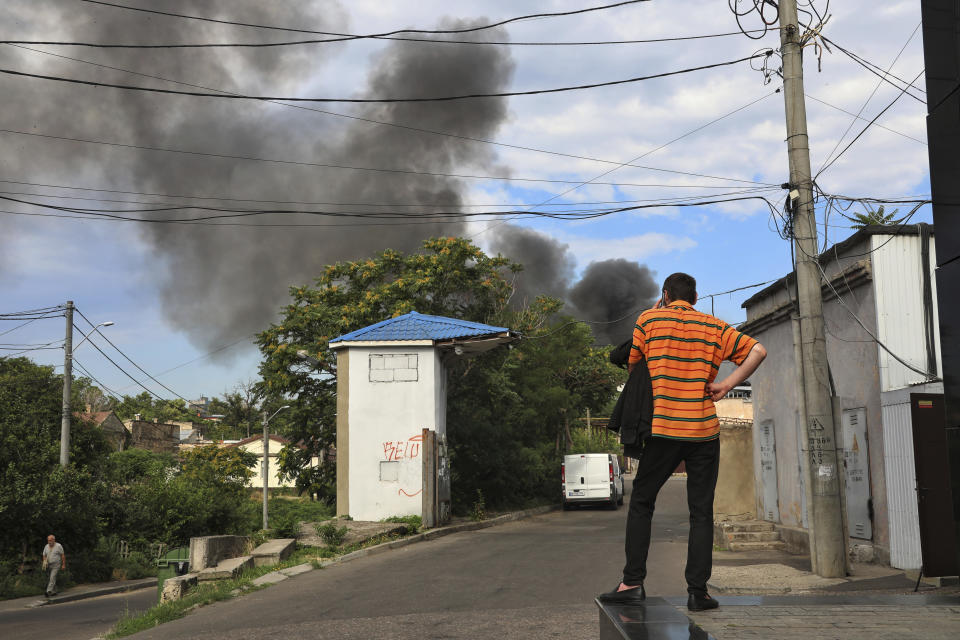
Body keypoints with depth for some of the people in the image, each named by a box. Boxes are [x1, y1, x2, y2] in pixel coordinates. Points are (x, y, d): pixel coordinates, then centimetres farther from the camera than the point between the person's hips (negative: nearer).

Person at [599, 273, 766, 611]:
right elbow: (758, 351, 0)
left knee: (641, 502, 11)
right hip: (704, 431, 1)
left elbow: (633, 364, 13)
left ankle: (632, 582, 6)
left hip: (663, 429, -1)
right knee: (701, 512, 5)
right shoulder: (714, 326, 8)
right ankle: (697, 591, 2)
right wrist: (726, 384, -1)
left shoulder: (649, 319, 2)